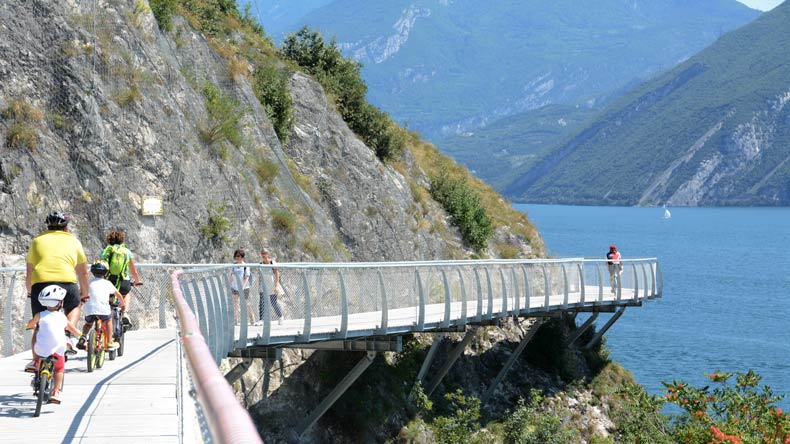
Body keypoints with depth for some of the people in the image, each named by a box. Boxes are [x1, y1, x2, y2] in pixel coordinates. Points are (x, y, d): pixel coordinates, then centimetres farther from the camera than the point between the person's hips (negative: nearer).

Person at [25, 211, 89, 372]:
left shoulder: (37, 240, 20)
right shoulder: (73, 241, 19)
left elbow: (29, 271, 19)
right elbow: (83, 271, 23)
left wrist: (29, 292, 33)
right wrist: (84, 293, 36)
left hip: (40, 283, 1)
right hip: (67, 281, -1)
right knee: (74, 307, 27)